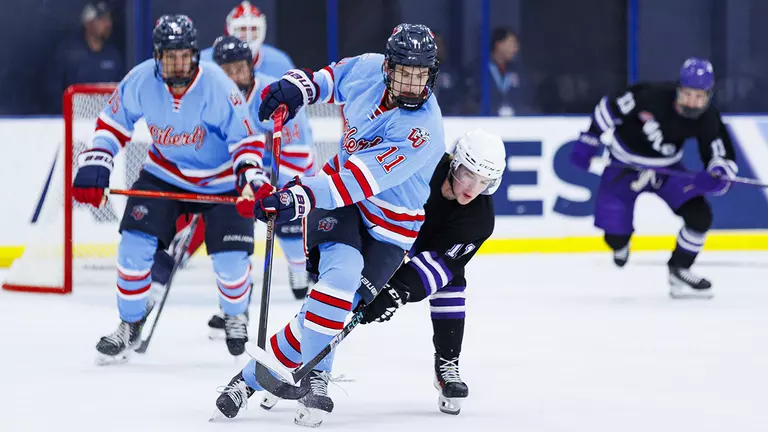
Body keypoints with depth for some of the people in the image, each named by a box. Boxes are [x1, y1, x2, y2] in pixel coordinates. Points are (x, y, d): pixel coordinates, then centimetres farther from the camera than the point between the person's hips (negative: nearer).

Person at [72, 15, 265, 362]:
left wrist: (250, 176, -36)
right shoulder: (141, 82, -18)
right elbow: (113, 123, -2)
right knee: (135, 242, -11)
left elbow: (246, 139, -20)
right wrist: (94, 167, -9)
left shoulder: (218, 88, -27)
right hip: (164, 174, 2)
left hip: (221, 181, -2)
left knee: (231, 259, -9)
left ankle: (235, 314, 25)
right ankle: (131, 323, 10)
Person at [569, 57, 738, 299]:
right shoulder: (651, 96, -31)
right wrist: (588, 141, -11)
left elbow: (723, 157, -15)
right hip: (624, 166, -3)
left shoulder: (707, 120, -20)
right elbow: (610, 109, -15)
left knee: (699, 215, -14)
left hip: (667, 168, 3)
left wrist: (714, 178, -38)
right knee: (615, 234, -7)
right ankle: (620, 245, 34)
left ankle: (679, 271, 8)